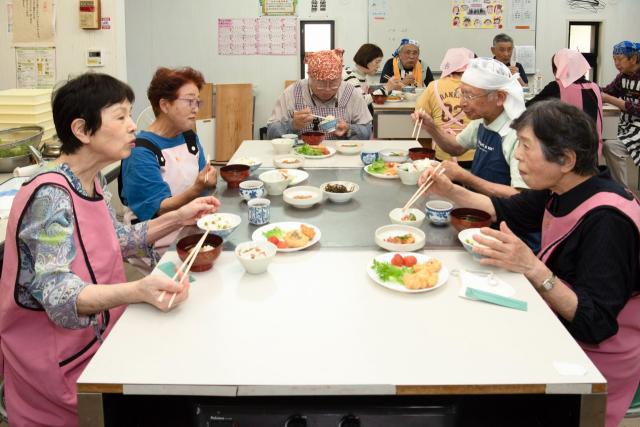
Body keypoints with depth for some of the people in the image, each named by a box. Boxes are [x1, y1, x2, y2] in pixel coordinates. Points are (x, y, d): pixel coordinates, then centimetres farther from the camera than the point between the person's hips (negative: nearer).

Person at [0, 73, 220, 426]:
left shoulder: (92, 181, 2)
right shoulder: (50, 196, -25)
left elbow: (116, 241, 16)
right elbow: (56, 295, -33)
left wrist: (178, 218, 4)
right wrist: (137, 291, -48)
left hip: (99, 331, 8)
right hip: (62, 360, -8)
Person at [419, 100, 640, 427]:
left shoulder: (606, 222, -29)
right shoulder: (564, 190, -4)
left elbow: (595, 324, -29)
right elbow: (508, 211, 14)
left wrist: (531, 267, -37)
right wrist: (450, 191, 0)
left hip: (595, 358, -7)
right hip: (558, 325, 8)